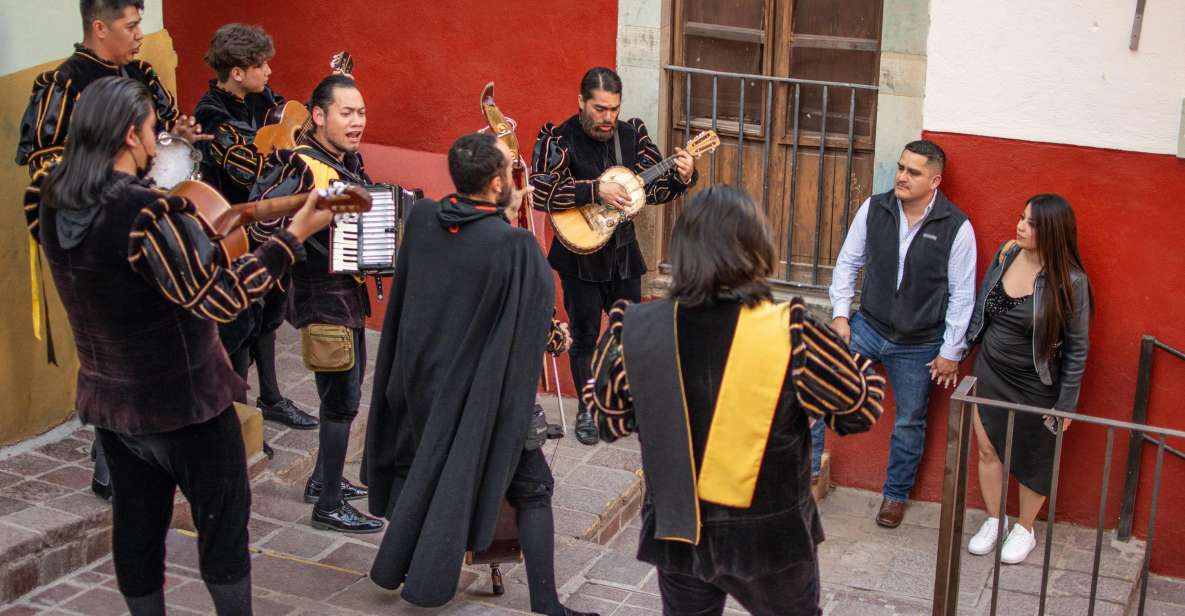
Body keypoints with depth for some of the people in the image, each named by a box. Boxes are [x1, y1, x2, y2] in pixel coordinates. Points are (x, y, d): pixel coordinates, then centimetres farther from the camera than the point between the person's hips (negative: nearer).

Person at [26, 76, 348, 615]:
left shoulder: (54, 203, -3)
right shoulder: (149, 213, -27)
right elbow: (219, 298, -27)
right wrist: (295, 234, -24)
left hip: (108, 397, 7)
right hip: (182, 398, -7)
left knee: (137, 524, 16)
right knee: (223, 517, 9)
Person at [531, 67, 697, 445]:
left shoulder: (631, 134, 1)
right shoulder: (560, 139, -13)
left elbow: (654, 185, 6)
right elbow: (539, 191, -26)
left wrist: (681, 177, -15)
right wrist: (596, 191, -30)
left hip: (623, 253, 4)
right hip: (580, 255, -4)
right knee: (584, 335, 6)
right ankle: (587, 410, 21)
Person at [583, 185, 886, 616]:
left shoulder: (639, 330, -13)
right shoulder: (789, 333, -22)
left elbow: (607, 419, 2)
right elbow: (861, 408, -9)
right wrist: (864, 366, 10)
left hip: (677, 529, 2)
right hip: (768, 533, -2)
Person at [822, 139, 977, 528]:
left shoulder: (956, 227, -14)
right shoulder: (874, 209, -7)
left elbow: (962, 295, -8)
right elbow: (848, 262, 5)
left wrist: (951, 352, -6)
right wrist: (840, 313, -2)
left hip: (920, 345, -2)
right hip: (869, 325, 2)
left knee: (909, 423, 12)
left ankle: (896, 495, 32)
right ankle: (807, 469, 2)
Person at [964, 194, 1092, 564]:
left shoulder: (1069, 282, -21)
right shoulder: (1006, 253, -7)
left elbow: (1076, 348, -12)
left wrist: (1065, 405, -10)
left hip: (1035, 387, -4)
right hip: (990, 374, 4)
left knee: (1032, 461, 13)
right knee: (987, 450, 13)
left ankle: (1025, 530, 35)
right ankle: (993, 521, 35)